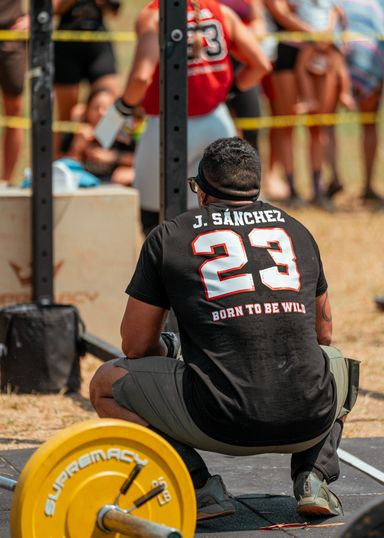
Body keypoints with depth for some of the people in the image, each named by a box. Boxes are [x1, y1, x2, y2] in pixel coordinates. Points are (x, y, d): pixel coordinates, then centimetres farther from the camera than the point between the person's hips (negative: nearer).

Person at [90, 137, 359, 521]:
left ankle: (200, 489, 3)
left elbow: (136, 347, 17)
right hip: (310, 421, 4)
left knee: (106, 384, 19)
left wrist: (165, 351, 39)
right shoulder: (296, 231, 21)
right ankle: (313, 479, 15)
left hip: (223, 424, -4)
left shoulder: (169, 237, 11)